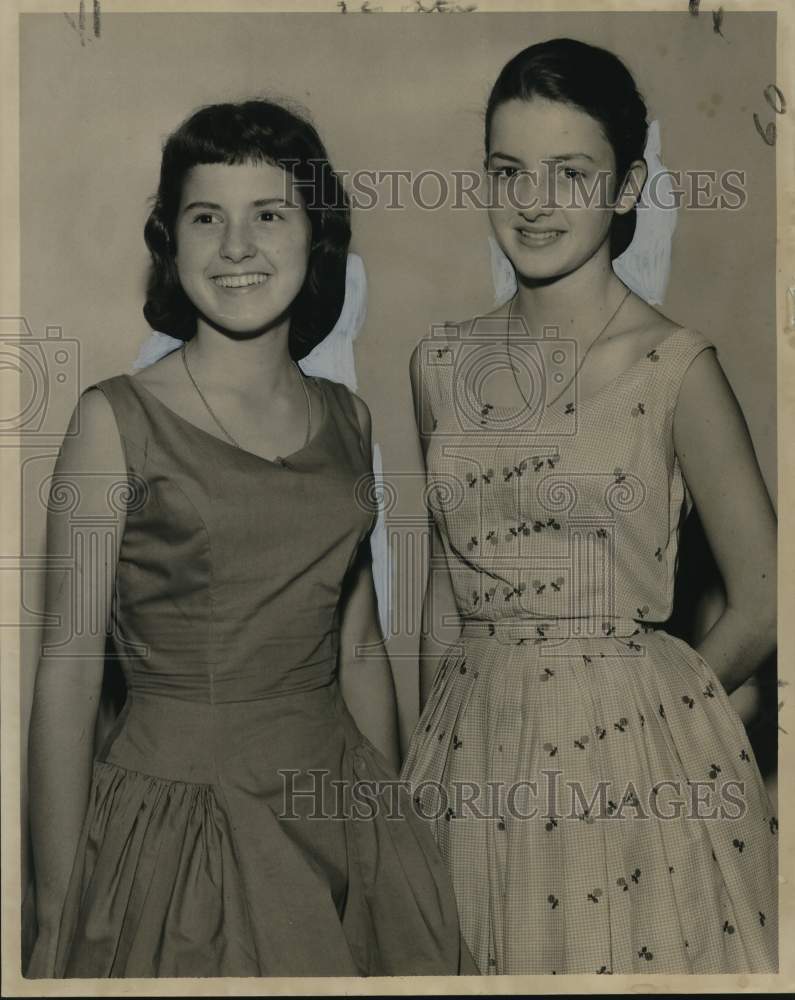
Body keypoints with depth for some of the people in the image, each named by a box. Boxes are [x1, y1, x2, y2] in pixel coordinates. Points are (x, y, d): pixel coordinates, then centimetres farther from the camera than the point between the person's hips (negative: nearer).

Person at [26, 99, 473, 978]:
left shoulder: (346, 419, 4)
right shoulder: (117, 419, -9)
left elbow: (359, 648, 10)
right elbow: (68, 669, -11)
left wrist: (394, 823, 11)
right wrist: (56, 913, -11)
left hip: (338, 809, 5)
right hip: (177, 823, -4)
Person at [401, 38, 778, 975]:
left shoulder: (674, 364, -10)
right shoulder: (441, 365, 4)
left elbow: (762, 604, -6)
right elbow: (445, 589, 10)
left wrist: (643, 709, 3)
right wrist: (428, 758, 10)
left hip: (632, 758, -4)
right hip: (475, 755, 4)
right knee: (484, 964, 16)